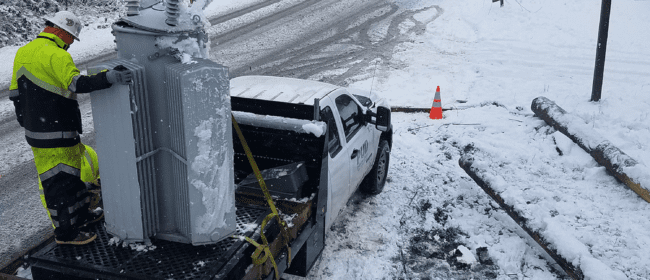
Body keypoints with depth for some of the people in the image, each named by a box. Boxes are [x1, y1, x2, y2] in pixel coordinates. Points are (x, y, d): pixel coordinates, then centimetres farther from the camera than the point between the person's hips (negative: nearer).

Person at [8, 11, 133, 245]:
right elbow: (76, 83, -32)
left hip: (34, 127, 10)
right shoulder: (56, 55, -18)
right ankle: (66, 232, 10)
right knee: (60, 180, 0)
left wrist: (24, 119, 28)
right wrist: (108, 78, -38)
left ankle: (80, 214, 36)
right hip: (57, 132, -10)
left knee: (72, 170, 22)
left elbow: (15, 92, 18)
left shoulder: (23, 53, 12)